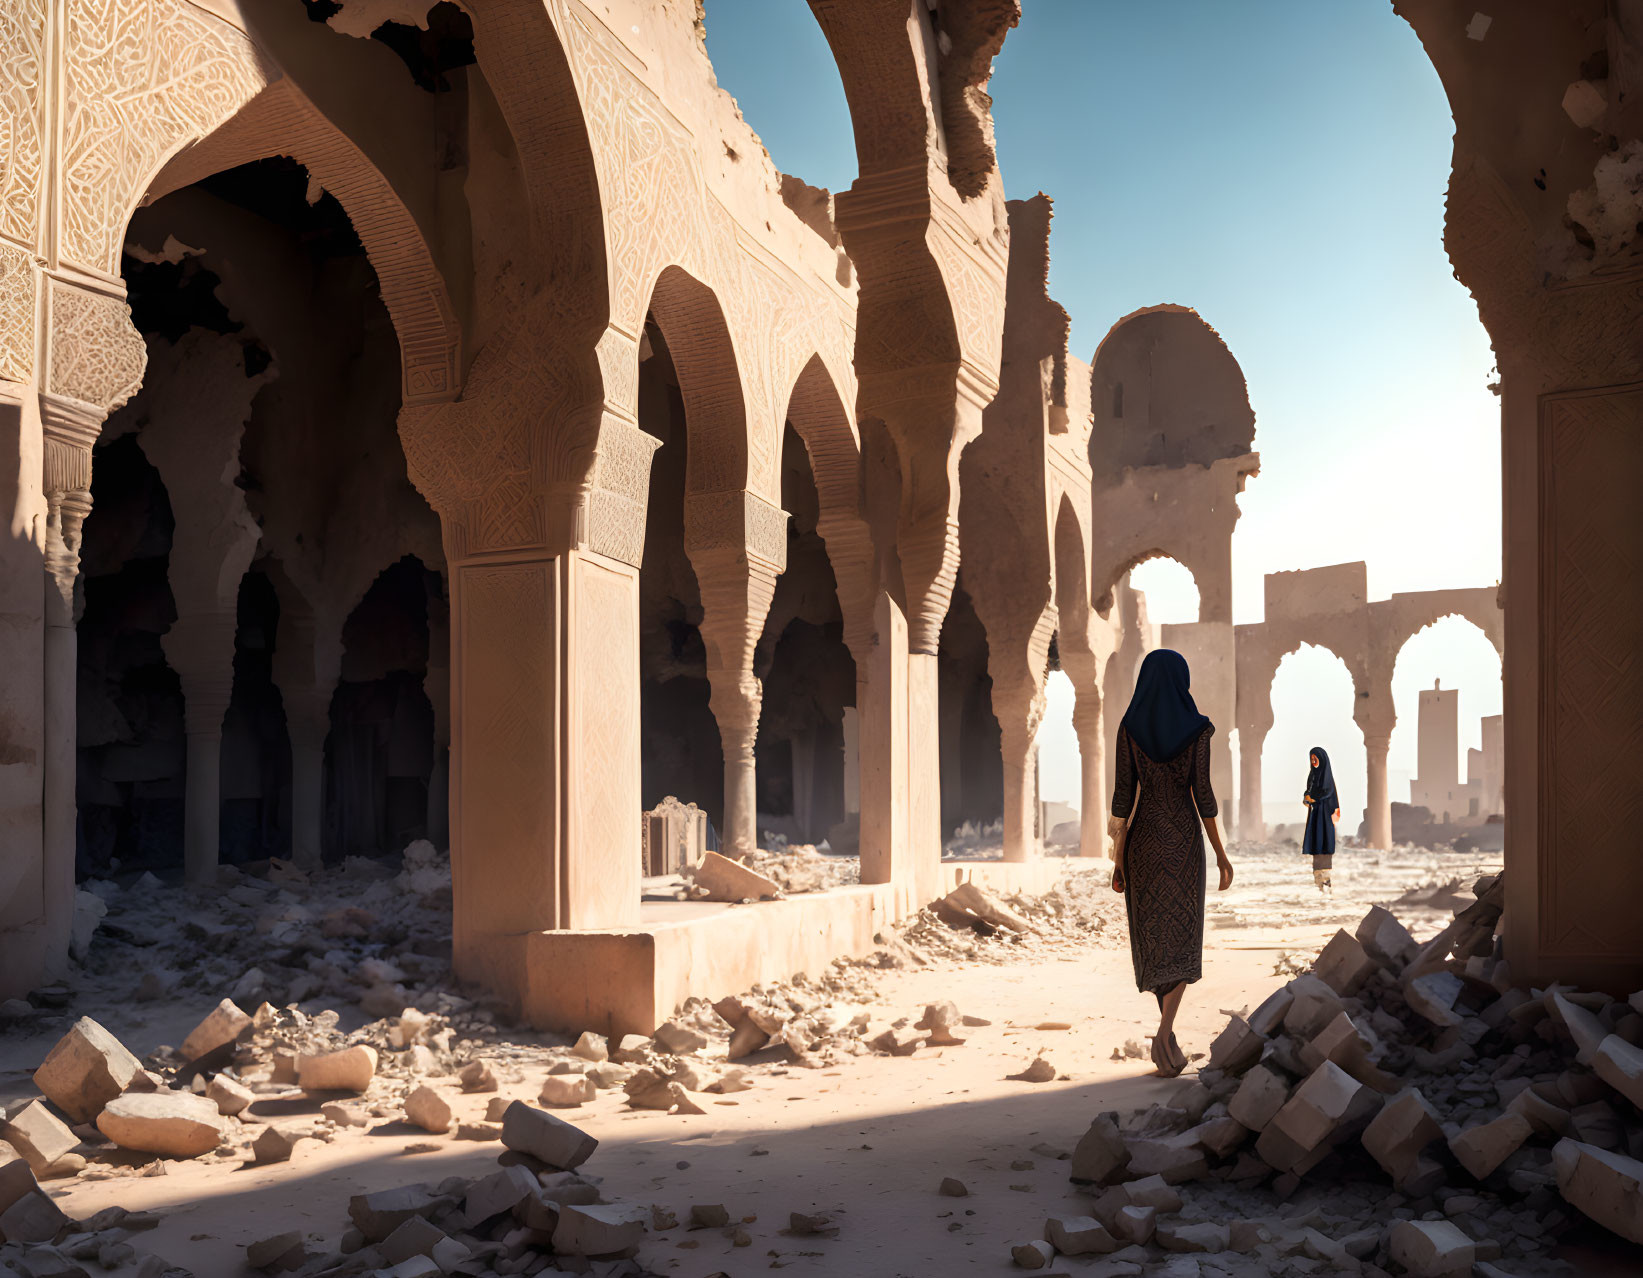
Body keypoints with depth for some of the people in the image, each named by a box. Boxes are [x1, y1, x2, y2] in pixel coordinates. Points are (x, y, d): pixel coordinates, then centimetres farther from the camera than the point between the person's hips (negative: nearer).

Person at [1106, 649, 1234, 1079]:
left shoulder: (1129, 726, -3)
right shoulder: (1197, 728, -7)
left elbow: (1123, 793, -5)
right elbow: (1202, 793, -10)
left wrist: (1118, 857, 0)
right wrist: (1221, 853, -1)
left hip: (1143, 838, 2)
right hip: (1184, 839, -2)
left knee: (1152, 934, 14)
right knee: (1181, 938, 1)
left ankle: (1168, 1033, 20)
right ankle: (1164, 1034, -18)